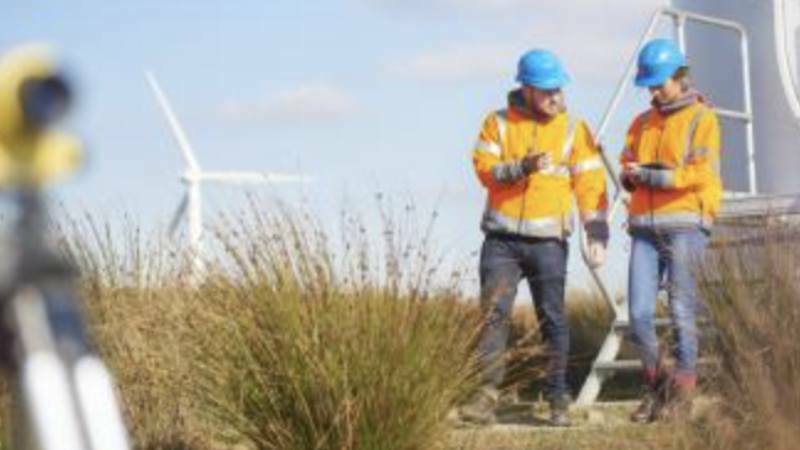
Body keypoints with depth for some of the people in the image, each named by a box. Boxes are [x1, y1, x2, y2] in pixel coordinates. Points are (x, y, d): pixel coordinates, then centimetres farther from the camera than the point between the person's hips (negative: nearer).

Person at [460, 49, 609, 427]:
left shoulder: (573, 129, 4)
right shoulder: (498, 124, 5)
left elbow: (590, 183, 1)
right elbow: (484, 168, -5)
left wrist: (597, 234, -7)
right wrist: (522, 166, -21)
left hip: (548, 240, 0)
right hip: (502, 238, 0)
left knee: (552, 318, 2)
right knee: (493, 312, -7)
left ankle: (558, 399, 11)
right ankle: (486, 395, -6)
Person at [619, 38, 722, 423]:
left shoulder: (701, 119, 2)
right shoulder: (641, 124, 20)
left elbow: (701, 173, -9)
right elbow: (627, 170, 19)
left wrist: (651, 175, -13)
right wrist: (632, 176, -5)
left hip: (685, 223, -5)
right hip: (645, 227, 5)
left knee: (682, 311, -6)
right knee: (639, 313, -2)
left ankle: (683, 389, 0)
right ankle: (654, 387, 13)